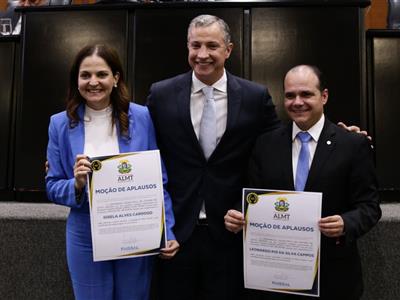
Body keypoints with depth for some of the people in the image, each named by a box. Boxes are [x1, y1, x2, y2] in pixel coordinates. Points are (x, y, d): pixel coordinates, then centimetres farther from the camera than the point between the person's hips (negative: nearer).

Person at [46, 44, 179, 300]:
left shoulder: (142, 117, -7)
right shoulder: (61, 124, -3)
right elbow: (53, 187, 2)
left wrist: (168, 232, -8)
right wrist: (77, 185, -19)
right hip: (85, 238, 1)